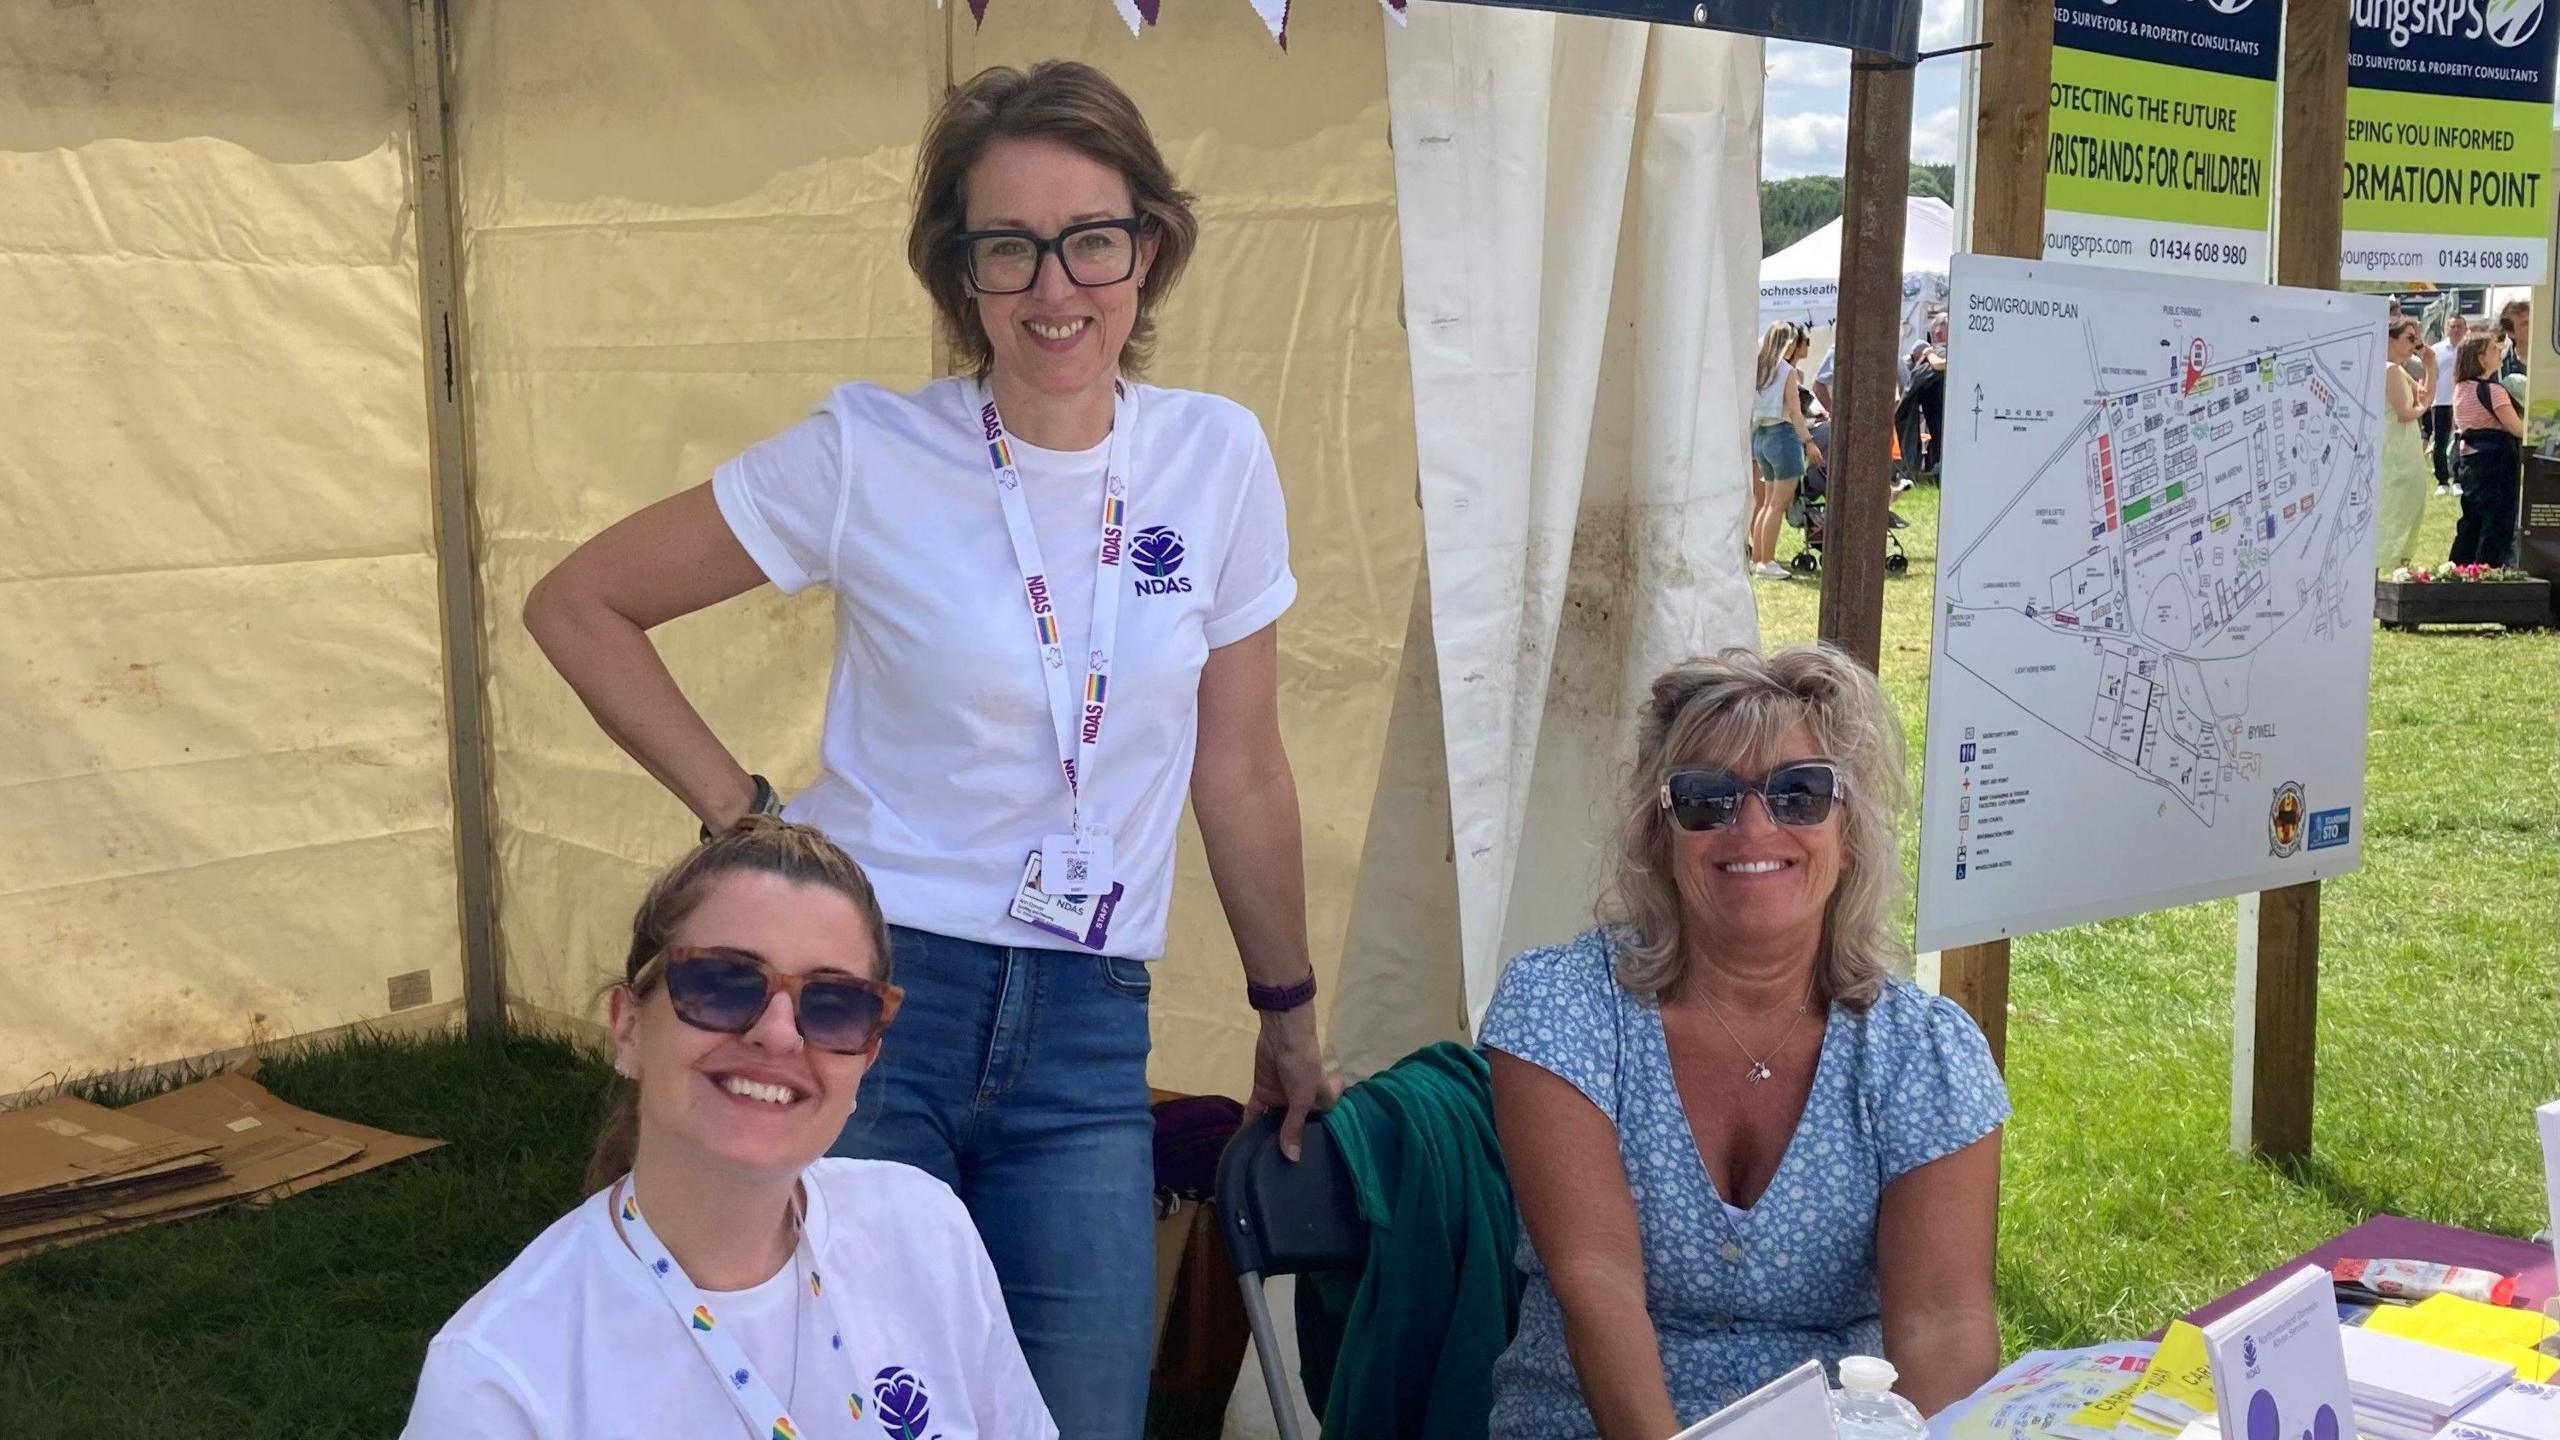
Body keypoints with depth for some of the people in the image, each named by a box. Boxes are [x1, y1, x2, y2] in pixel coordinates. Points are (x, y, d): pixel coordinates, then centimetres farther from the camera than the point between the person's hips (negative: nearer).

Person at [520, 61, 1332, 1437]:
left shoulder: (1217, 458, 0)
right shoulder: (867, 456, -9)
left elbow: (1240, 773, 9)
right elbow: (578, 605, 0)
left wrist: (1287, 1016, 16)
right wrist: (741, 811, -6)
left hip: (1088, 1037, 3)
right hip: (868, 997, -2)